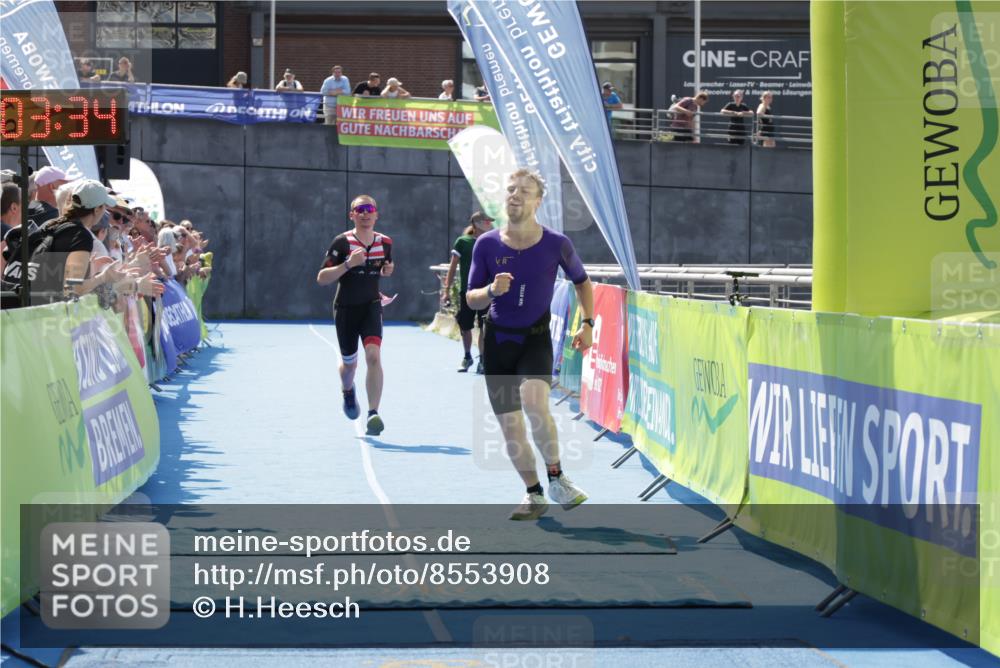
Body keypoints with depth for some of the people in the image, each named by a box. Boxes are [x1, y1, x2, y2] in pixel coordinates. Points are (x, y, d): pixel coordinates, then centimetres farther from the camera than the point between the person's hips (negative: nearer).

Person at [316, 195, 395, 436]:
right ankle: (348, 392, 50)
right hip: (345, 309, -1)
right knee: (349, 362, 13)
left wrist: (387, 270, -2)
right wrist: (348, 264, -27)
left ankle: (373, 414, -24)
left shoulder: (385, 242, 1)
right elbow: (321, 278, -13)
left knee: (373, 355, -22)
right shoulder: (342, 242, -10)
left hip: (371, 307, 1)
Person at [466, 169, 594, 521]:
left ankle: (555, 477, -10)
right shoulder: (486, 244, -5)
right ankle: (534, 494, 22)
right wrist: (491, 291, -21)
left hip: (536, 337, -3)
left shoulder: (556, 243, -8)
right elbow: (471, 300, 0)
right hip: (497, 339, 3)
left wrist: (587, 324, 3)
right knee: (509, 425, 4)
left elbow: (582, 282, 10)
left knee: (535, 403, -30)